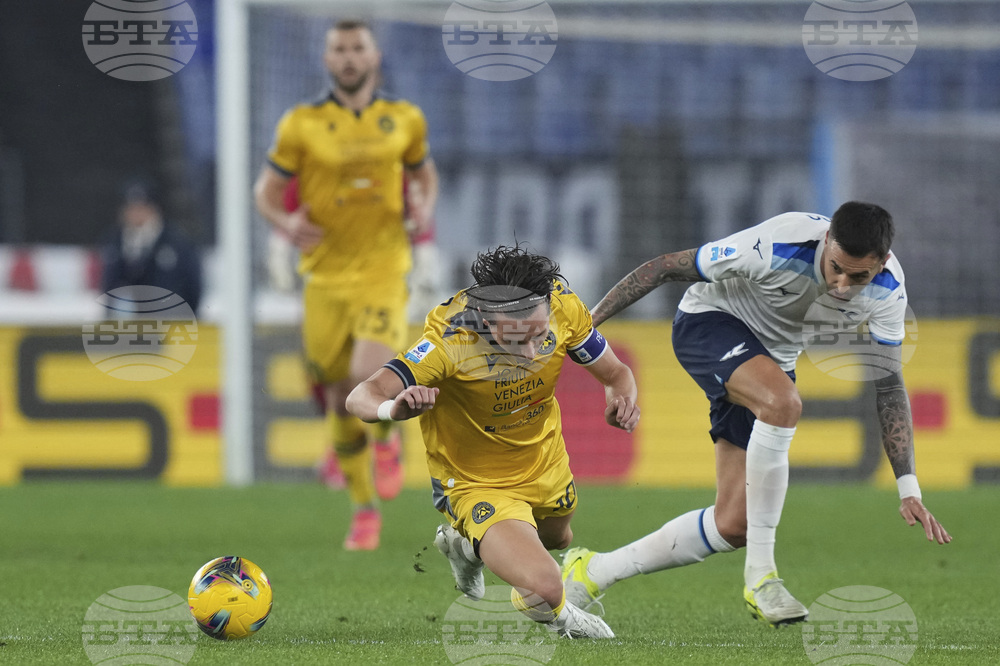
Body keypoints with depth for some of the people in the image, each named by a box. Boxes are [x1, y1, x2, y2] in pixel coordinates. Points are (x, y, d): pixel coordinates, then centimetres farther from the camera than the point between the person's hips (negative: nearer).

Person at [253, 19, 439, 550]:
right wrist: (286, 222, -16)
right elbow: (266, 189, 6)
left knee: (369, 377, -23)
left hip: (383, 272, -1)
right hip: (325, 277, 1)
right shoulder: (303, 125, 0)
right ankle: (364, 510, 24)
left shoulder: (404, 120, 5)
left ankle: (386, 440, 12)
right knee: (341, 401, 5)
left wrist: (426, 206, -1)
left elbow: (424, 171, 21)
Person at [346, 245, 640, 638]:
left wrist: (622, 398, -31)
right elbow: (360, 398, -42)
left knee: (557, 539, 36)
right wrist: (393, 408, -65)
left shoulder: (561, 305, -24)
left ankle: (465, 546, 65)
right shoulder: (450, 338, -38)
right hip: (478, 484, -6)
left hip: (547, 465, 6)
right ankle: (556, 616, 10)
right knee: (543, 590, -27)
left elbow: (614, 373, -8)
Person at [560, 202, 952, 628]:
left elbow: (889, 384, -8)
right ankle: (760, 573, -29)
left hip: (772, 359, 6)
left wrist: (908, 488, -12)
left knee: (735, 525, -4)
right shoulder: (778, 246, -34)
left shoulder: (887, 290, -19)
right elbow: (666, 268, -24)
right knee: (783, 400, -38)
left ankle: (592, 574, 12)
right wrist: (587, 322, -21)